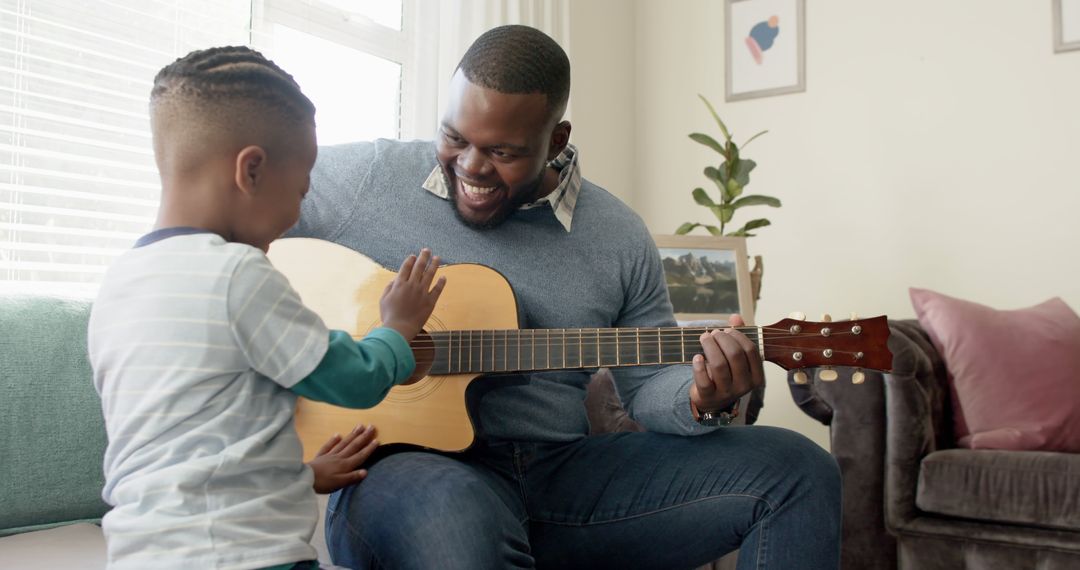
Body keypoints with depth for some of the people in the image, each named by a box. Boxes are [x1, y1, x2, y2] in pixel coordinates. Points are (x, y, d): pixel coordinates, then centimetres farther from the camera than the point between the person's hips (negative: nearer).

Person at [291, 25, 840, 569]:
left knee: (797, 472, -3)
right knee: (452, 509, -44)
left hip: (565, 469, 5)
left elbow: (647, 384, 13)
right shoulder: (364, 177, -2)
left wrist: (699, 401, -11)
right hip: (403, 462, -4)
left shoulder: (619, 238, 7)